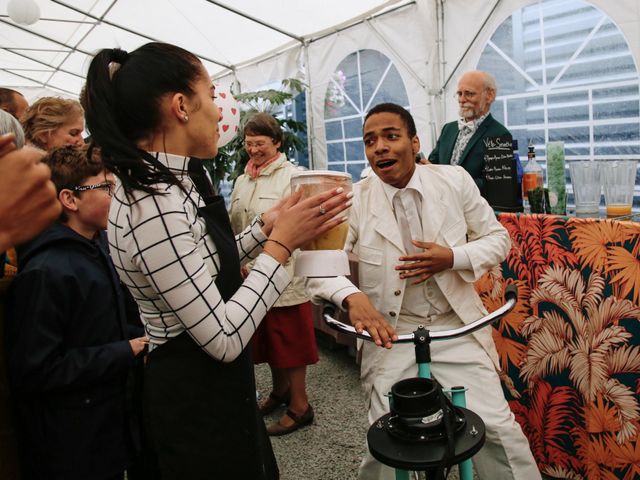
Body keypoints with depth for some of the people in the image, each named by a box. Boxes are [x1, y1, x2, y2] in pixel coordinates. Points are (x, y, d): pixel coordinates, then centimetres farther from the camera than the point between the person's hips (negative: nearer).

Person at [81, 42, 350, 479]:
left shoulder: (164, 182, 1)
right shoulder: (152, 206, -29)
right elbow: (223, 338, -28)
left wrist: (266, 226, 2)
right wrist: (282, 243, -22)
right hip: (197, 401, -9)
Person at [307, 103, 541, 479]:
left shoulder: (455, 180, -2)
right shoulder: (355, 200, -6)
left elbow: (497, 238, 5)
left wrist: (452, 258, -14)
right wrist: (352, 297, -31)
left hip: (456, 327, 1)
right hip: (391, 333, 0)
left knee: (499, 430, 1)